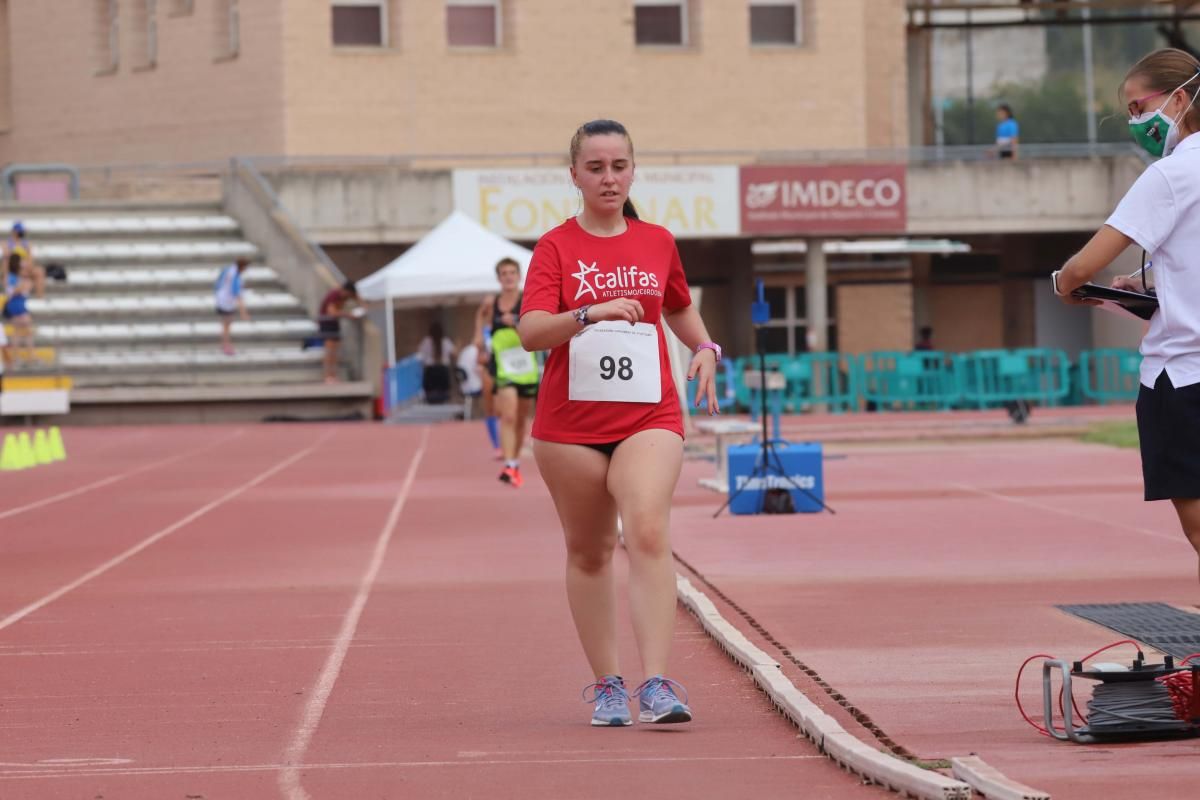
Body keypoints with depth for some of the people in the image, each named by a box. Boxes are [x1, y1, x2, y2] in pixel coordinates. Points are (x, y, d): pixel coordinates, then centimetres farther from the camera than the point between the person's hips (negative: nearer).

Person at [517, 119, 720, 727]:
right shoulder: (555, 248, 0)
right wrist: (591, 313, -31)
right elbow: (530, 332, -15)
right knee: (588, 552, 8)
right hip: (570, 422, 0)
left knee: (648, 533, -19)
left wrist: (705, 348, 10)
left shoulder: (658, 243, 10)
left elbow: (679, 308, 29)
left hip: (648, 417, 0)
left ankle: (656, 683, -25)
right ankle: (607, 685, 20)